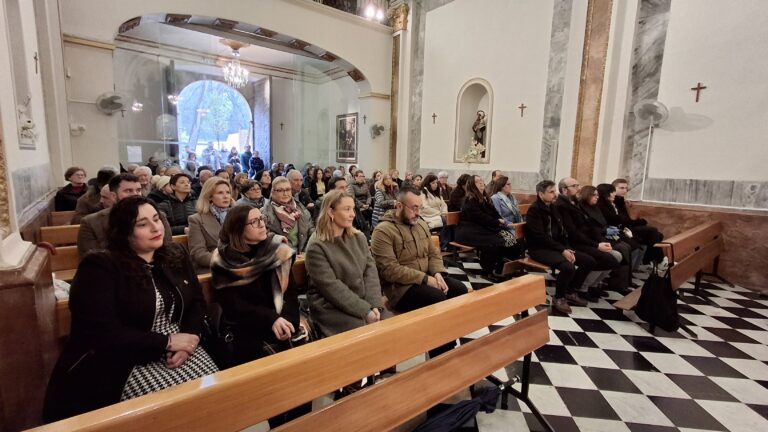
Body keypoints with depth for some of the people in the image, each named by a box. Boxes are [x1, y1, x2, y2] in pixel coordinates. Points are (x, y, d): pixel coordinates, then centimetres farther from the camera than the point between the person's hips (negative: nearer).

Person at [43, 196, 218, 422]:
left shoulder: (176, 255, 8)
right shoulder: (99, 267, -10)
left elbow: (197, 301, 9)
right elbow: (102, 333, -18)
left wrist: (189, 337, -10)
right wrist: (167, 342, -18)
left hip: (176, 346, 5)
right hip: (121, 364, -5)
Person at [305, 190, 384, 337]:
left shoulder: (359, 237, 6)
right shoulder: (317, 246, -12)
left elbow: (370, 271, 1)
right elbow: (330, 287, -17)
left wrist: (375, 305, -13)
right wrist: (365, 311, -18)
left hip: (365, 302, 5)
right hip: (331, 308, -5)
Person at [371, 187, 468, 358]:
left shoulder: (421, 224, 10)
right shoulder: (383, 231, -16)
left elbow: (434, 253, 13)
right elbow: (390, 270, -23)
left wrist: (438, 274, -9)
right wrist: (425, 278, -22)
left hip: (427, 278, 8)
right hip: (399, 287, -8)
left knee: (461, 290, -9)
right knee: (440, 300, -26)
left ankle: (448, 342, 7)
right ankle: (441, 356, -7)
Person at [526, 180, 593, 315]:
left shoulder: (553, 208, 13)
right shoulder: (534, 210, -14)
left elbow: (561, 231, 14)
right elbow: (541, 237, -21)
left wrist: (568, 249, -3)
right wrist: (562, 250, -21)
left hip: (556, 246, 9)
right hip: (539, 248, -9)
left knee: (589, 261, 1)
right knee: (568, 267, -31)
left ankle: (570, 292, 14)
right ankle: (559, 299, -7)